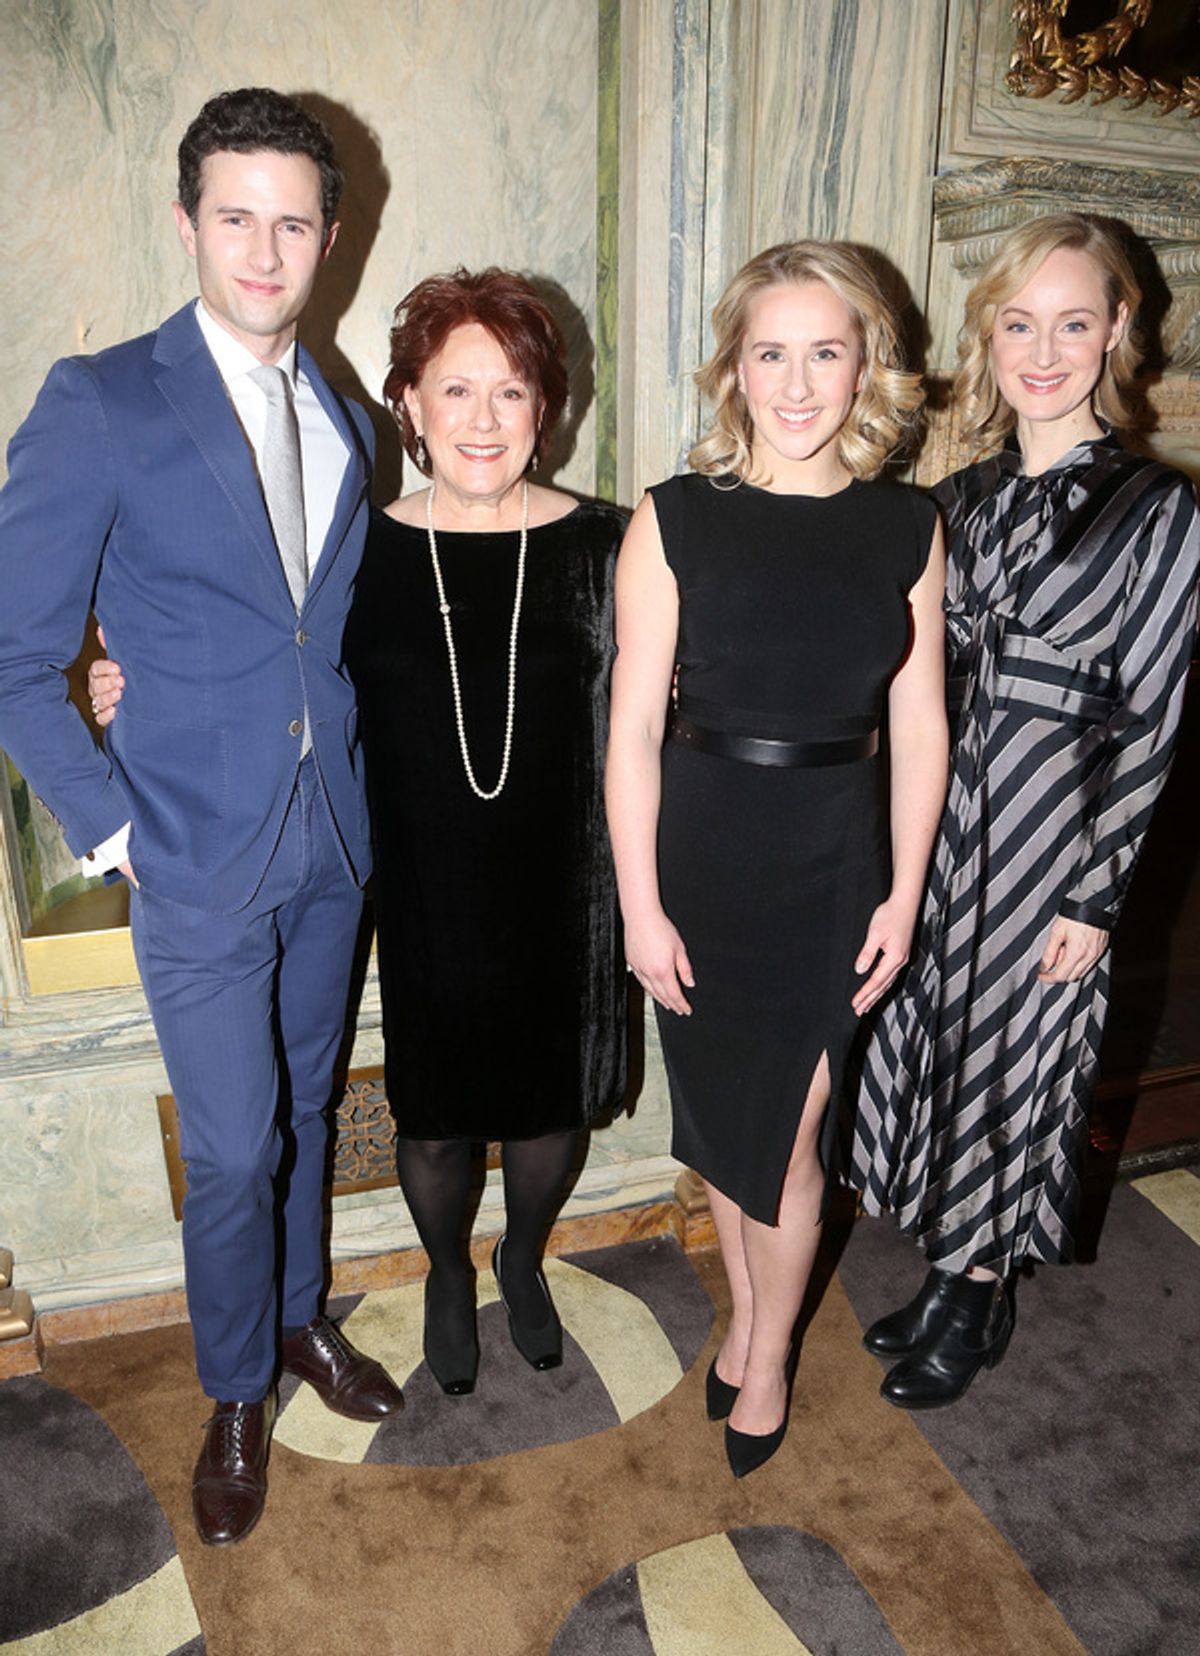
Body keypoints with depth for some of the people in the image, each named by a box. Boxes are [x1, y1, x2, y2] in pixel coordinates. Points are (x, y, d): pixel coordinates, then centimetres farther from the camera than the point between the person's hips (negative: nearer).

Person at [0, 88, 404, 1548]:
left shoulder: (344, 424, 8)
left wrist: (358, 790, 6)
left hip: (332, 850, 5)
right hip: (199, 863, -5)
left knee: (304, 1112, 20)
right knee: (234, 1152, 6)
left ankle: (300, 1316, 44)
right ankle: (236, 1393, 32)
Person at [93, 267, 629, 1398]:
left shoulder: (597, 546, -6)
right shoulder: (364, 552, -5)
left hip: (558, 897, 0)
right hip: (427, 901, 0)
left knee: (549, 1100, 17)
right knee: (433, 1116, 16)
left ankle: (524, 1260, 50)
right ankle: (447, 1276, 48)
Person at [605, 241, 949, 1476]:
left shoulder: (907, 530, -1)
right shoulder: (675, 522, -7)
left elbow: (918, 726, 2)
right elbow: (633, 731, -7)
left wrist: (904, 891, 1)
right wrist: (639, 906, -8)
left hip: (833, 864, 0)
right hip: (698, 860, 0)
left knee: (787, 1138, 8)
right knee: (721, 1116, 17)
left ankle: (768, 1361, 34)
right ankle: (746, 1312, 44)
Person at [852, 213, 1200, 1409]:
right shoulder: (960, 501, 8)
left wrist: (1095, 897, -11)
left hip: (1050, 837, -4)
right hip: (936, 827, 5)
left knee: (1012, 1053, 8)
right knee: (934, 1040, 13)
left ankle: (977, 1304, 30)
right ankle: (948, 1272, 35)